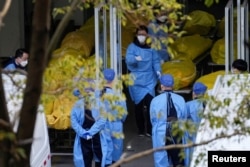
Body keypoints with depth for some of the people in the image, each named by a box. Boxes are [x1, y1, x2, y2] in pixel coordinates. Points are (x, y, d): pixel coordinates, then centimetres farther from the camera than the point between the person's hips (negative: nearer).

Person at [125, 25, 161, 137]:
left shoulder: (151, 48, 9)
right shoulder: (132, 47, 0)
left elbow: (155, 61, 2)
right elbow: (128, 59, -16)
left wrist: (158, 71, -16)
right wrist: (135, 58, -38)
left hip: (149, 80, 2)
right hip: (136, 81, -1)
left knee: (150, 104, -9)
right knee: (139, 105, 2)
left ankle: (150, 130, -2)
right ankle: (140, 130, 12)